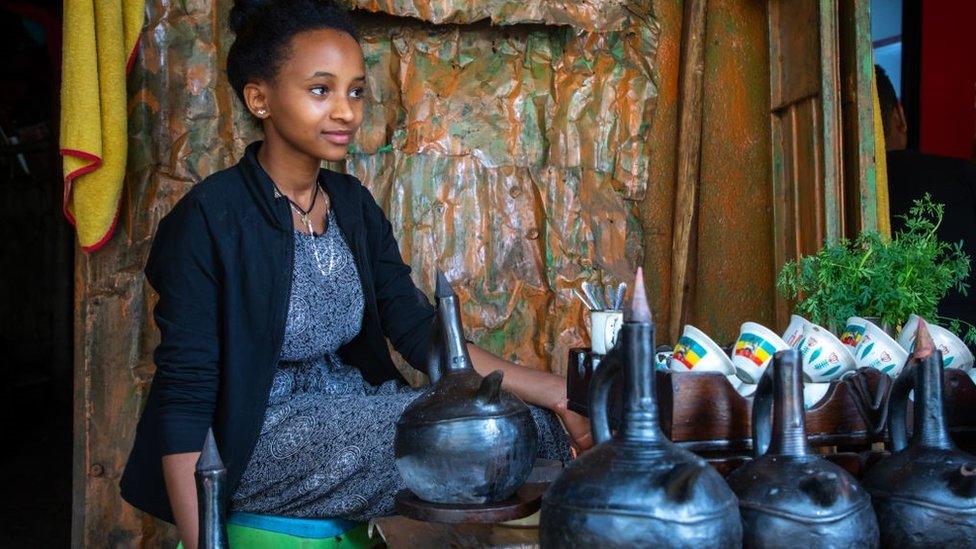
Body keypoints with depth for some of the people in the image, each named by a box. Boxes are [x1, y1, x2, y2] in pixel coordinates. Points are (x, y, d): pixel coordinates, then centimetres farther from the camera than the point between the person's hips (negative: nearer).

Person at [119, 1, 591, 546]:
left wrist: (552, 391, -9)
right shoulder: (210, 217, -14)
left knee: (526, 423, -13)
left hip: (353, 414, 7)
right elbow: (183, 397, -15)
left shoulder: (353, 204, 6)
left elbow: (421, 332, 1)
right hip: (257, 449, -6)